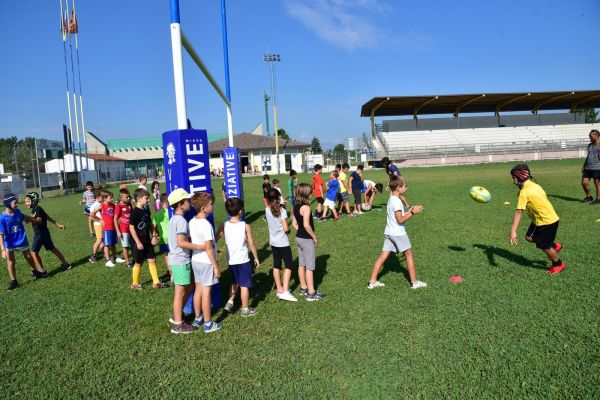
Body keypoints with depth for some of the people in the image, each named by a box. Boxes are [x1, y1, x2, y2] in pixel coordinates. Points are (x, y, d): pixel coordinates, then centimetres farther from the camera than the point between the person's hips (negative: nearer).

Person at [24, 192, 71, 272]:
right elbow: (48, 217, 15)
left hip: (40, 234, -10)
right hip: (44, 233, 10)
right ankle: (65, 264, 24)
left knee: (34, 252, -5)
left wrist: (31, 219, -50)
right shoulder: (35, 209, 12)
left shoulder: (37, 209, -17)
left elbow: (39, 220, -31)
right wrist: (58, 224, 18)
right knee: (52, 248, 16)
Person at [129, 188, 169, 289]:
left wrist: (154, 236, 5)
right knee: (138, 263, 6)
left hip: (148, 241, 7)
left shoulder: (146, 211, 6)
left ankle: (156, 282, 15)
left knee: (152, 260, 8)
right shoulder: (134, 212, -16)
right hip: (139, 242, -6)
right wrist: (138, 242, -18)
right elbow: (131, 228, -17)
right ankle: (135, 283, 23)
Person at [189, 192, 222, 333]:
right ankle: (208, 324, 13)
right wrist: (216, 266, -14)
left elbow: (191, 241, 9)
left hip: (195, 260, 8)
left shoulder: (192, 222, 2)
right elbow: (209, 248, -21)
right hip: (206, 262, -8)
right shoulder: (206, 224, -22)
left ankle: (198, 318, 32)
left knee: (198, 289, 18)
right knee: (206, 292, 2)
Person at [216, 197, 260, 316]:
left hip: (231, 260, 4)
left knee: (235, 282, 27)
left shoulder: (224, 225, -6)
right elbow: (251, 244, -7)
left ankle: (230, 302, 25)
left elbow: (215, 240, -6)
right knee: (244, 285, 8)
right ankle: (245, 309, 18)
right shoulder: (245, 226, -14)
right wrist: (256, 258, 5)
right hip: (243, 260, -4)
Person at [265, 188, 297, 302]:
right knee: (289, 265, 1)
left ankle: (279, 289, 23)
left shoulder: (267, 210, -2)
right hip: (283, 242, -6)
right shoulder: (282, 211, -17)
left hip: (273, 242, 6)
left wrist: (280, 205, 13)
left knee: (276, 266, 14)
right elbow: (286, 228, -19)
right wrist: (289, 230, 1)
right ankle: (285, 292, -7)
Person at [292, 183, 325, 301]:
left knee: (301, 265, 17)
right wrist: (314, 236, -16)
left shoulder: (296, 206, 5)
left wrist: (301, 231, 11)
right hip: (307, 239, -8)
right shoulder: (306, 207, -21)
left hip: (299, 238, 9)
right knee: (310, 267, -1)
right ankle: (311, 293, 5)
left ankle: (303, 288, 29)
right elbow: (306, 225, -27)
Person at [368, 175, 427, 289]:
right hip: (398, 233, -8)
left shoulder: (391, 199, 12)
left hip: (388, 233, 8)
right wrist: (412, 212, -17)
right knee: (409, 254, 7)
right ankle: (414, 282, 15)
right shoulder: (397, 201, -17)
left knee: (383, 256, 6)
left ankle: (372, 281, 7)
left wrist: (409, 210, 11)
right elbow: (400, 220, -19)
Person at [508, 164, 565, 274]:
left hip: (547, 221, -9)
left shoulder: (524, 192, -24)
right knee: (529, 237, 15)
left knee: (544, 246, 7)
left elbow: (519, 213, -28)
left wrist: (512, 232, -30)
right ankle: (554, 246, 30)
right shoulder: (534, 185, 2)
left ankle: (558, 264, 28)